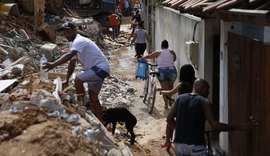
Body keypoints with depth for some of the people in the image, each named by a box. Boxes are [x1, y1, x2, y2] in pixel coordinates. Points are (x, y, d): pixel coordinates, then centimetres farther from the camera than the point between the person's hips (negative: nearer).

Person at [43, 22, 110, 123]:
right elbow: (72, 62, 13)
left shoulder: (79, 41, -20)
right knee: (93, 96, 13)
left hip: (101, 68, -11)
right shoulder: (74, 42, 11)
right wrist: (66, 80, 9)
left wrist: (53, 65, -44)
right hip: (95, 69, 11)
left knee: (78, 80, -27)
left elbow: (69, 56, -37)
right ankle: (99, 122, 21)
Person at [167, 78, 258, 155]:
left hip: (180, 143, 5)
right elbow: (215, 126, -15)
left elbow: (169, 119, 7)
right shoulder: (204, 102, -7)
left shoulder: (180, 98, 6)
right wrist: (240, 127, -12)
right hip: (196, 145, -4)